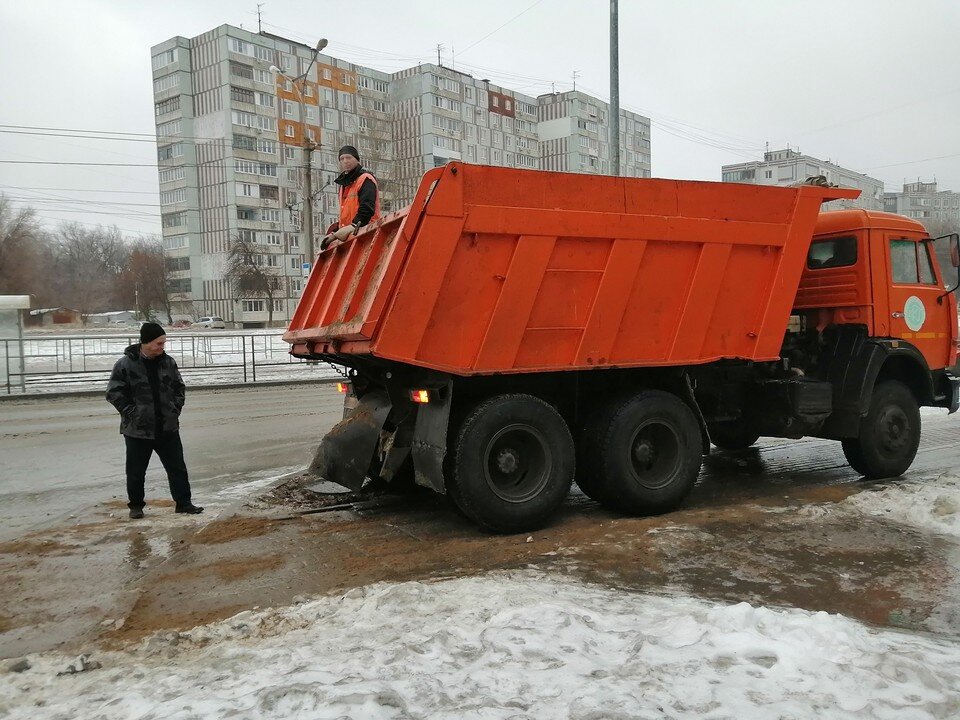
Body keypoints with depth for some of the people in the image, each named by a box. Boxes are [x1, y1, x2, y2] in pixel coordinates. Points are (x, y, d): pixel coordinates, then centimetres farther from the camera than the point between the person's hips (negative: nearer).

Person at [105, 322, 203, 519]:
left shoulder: (168, 362, 3)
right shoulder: (125, 365, -10)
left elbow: (180, 388, 13)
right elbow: (114, 393, -6)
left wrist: (176, 408, 1)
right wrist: (131, 412, -12)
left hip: (168, 427, 3)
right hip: (138, 429, -3)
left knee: (177, 467, 7)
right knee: (136, 471, 9)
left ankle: (183, 502, 16)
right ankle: (136, 505, 26)